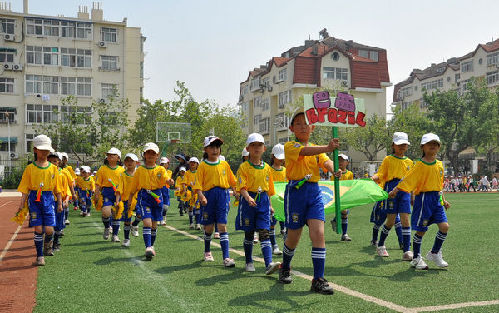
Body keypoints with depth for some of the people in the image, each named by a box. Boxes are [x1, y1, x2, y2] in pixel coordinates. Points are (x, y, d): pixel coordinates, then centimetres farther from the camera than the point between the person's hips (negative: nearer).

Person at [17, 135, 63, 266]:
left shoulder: (53, 168, 5)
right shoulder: (30, 168, 1)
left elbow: (57, 188, 10)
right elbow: (25, 189, 1)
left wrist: (60, 203, 9)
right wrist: (21, 205, -5)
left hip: (49, 199, 1)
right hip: (34, 199, -1)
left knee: (49, 229, -6)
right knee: (38, 229, -2)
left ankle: (48, 245, 28)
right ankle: (40, 256, 10)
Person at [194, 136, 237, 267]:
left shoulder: (224, 164, 7)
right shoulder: (203, 166, 0)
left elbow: (233, 181, 15)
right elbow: (198, 184, -6)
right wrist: (201, 196, -21)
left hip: (223, 196, 1)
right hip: (208, 196, -1)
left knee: (222, 226, -7)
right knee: (209, 227, 10)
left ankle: (226, 257, -8)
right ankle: (207, 251, 36)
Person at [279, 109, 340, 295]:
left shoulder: (317, 149, 15)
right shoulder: (290, 146, -2)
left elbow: (326, 162, -5)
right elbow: (305, 151, -24)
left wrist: (333, 169, -29)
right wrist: (327, 148, -40)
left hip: (314, 192, 4)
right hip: (296, 191, -4)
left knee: (318, 234, -9)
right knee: (293, 237, 7)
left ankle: (318, 279, -2)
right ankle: (285, 268, 36)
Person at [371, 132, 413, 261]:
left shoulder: (409, 162, 17)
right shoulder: (388, 159, 5)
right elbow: (380, 174, -3)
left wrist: (412, 197, 21)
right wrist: (373, 178, -24)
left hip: (405, 190, 3)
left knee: (405, 219, -7)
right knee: (391, 221, -1)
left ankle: (407, 251, -4)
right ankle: (380, 245, 21)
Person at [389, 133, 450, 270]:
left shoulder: (439, 165, 10)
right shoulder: (420, 166, -9)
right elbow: (407, 180, -11)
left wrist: (443, 200, 19)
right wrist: (395, 190, -21)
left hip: (437, 199, 6)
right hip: (424, 198, -6)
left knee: (444, 226, -6)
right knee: (421, 230, 2)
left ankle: (434, 253, 16)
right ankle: (416, 258, 19)